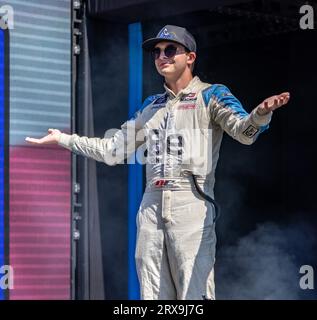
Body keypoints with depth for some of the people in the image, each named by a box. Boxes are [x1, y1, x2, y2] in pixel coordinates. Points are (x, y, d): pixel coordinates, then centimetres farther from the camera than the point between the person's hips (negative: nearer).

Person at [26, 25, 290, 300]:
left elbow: (244, 131, -15)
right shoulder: (151, 106, 22)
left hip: (192, 204, -6)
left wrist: (261, 113, -39)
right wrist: (62, 139, 26)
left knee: (194, 294, -13)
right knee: (153, 294, 8)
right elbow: (113, 151, 27)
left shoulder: (211, 96, 4)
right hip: (151, 205, 6)